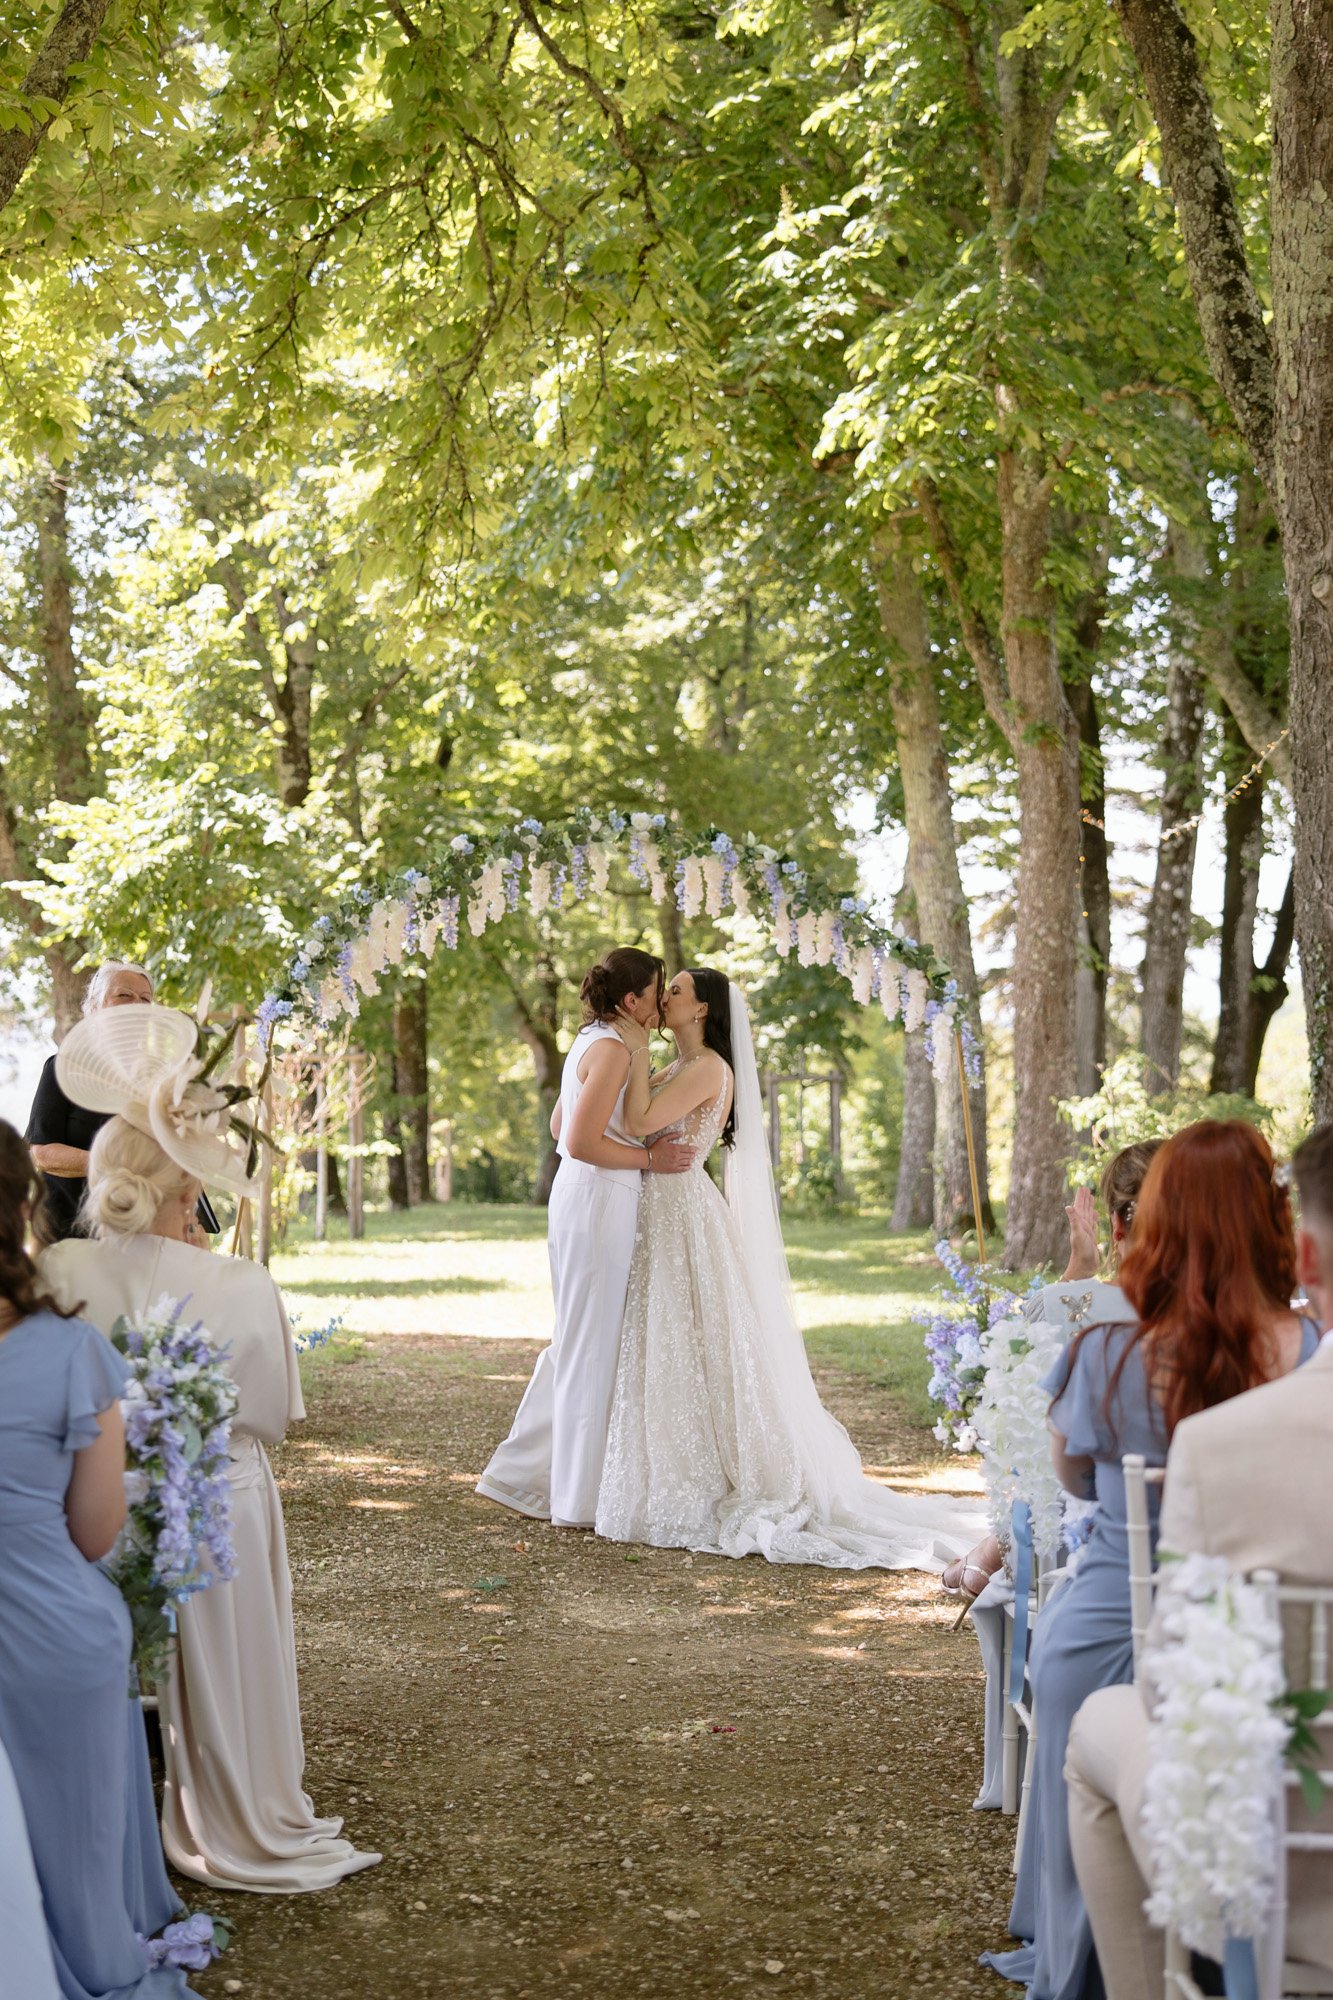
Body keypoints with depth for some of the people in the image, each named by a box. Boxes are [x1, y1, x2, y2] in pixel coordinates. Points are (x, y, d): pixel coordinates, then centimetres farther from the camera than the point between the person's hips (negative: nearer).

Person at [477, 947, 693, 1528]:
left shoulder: (589, 1043, 15)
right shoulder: (613, 1050, -16)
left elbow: (559, 1126, 25)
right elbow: (581, 1142, -22)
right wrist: (649, 1158, -13)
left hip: (578, 1197, 10)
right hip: (600, 1201, -10)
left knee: (576, 1340, 16)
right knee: (591, 1346, -2)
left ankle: (519, 1473, 20)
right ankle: (579, 1500, 6)